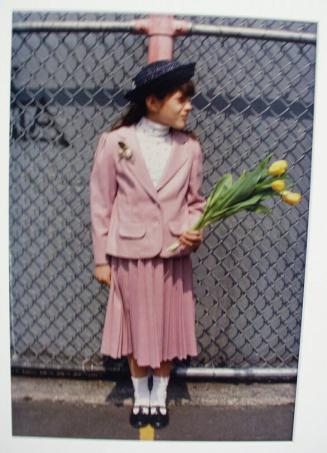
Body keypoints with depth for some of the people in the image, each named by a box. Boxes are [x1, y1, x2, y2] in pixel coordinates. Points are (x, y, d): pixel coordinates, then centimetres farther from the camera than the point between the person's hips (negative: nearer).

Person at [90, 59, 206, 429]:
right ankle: (140, 395, 38)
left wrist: (196, 230, -12)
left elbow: (195, 201, 9)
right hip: (130, 254, -2)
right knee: (136, 328, 13)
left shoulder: (189, 146, -2)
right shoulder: (114, 142, -8)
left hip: (174, 255, 2)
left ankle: (160, 395, 39)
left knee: (169, 329, 14)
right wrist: (101, 259, -1)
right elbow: (101, 205, -3)